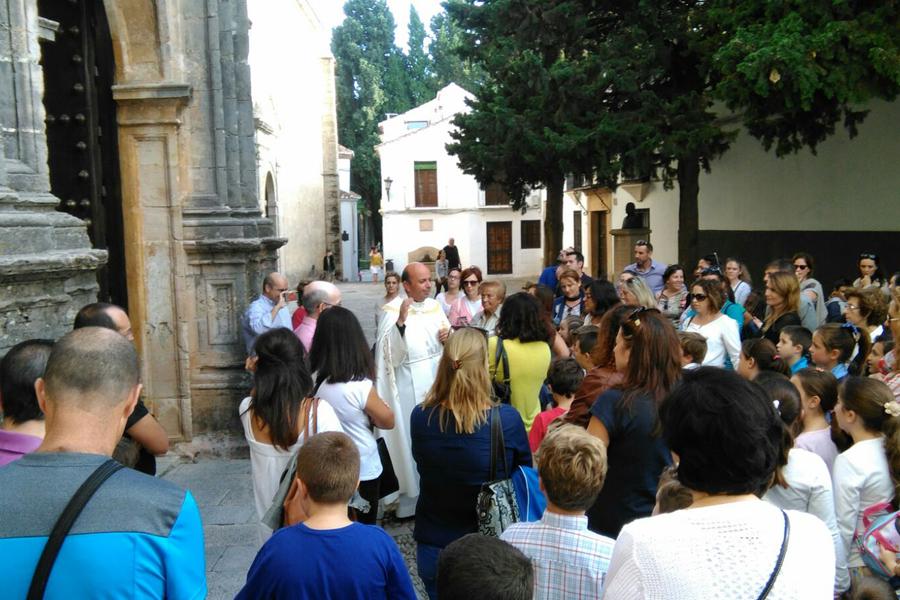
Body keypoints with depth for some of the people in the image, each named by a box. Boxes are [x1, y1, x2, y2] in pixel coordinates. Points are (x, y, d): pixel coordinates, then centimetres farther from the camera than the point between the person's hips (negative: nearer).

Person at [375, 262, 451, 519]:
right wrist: (401, 322, -39)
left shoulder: (435, 305, 5)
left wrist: (449, 335, -6)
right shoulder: (394, 310, -14)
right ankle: (411, 497, 12)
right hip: (409, 387, -6)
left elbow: (448, 338, 17)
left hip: (437, 381, 7)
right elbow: (390, 351, -26)